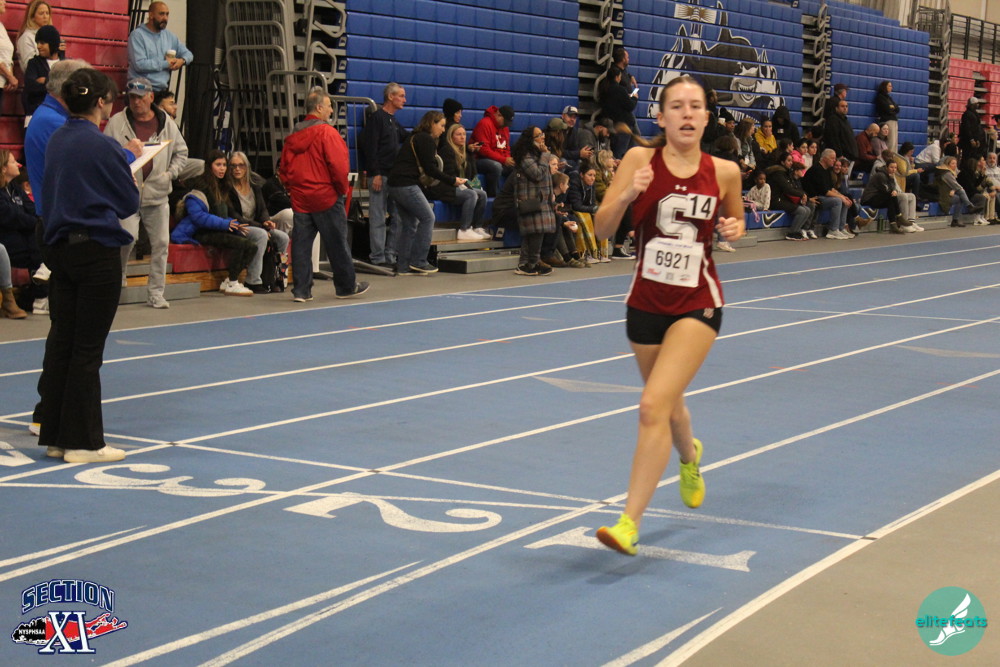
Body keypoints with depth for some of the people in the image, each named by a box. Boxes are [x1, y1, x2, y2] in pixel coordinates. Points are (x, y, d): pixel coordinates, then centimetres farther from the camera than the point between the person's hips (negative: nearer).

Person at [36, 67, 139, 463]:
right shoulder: (102, 146, -14)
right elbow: (130, 203, -5)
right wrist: (131, 159, 13)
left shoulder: (57, 140, 7)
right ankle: (82, 442, 5)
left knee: (60, 341, 11)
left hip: (60, 248, 7)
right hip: (98, 251, -7)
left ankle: (54, 435, 17)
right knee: (87, 348, -1)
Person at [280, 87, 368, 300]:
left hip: (300, 200, 6)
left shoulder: (293, 136, 9)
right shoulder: (327, 132, -12)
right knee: (337, 244, 5)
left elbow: (284, 169, 10)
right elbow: (338, 165, -17)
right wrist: (343, 189, -4)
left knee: (301, 245, 6)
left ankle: (301, 290, 4)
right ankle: (347, 286, 15)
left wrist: (293, 188, 17)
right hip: (326, 198, -6)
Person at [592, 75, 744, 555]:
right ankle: (689, 456, 58)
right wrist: (626, 196, -28)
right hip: (646, 302, 2)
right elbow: (603, 228, -9)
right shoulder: (641, 159, -6)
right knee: (668, 407, 21)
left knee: (654, 405, -19)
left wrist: (734, 230, -7)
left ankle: (629, 523, -13)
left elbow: (734, 219, 16)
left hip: (698, 304, -2)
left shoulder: (724, 172, -4)